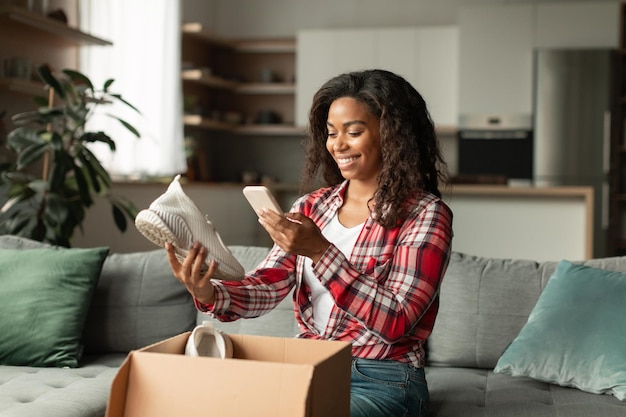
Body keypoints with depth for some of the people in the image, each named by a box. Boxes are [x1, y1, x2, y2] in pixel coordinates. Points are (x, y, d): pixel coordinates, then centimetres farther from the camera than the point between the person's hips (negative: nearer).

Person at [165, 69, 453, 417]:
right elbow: (267, 287, -3)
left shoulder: (425, 214, -8)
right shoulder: (311, 206, 8)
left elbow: (396, 323, -18)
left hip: (383, 380, -5)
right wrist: (210, 294, -24)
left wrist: (320, 252, -26)